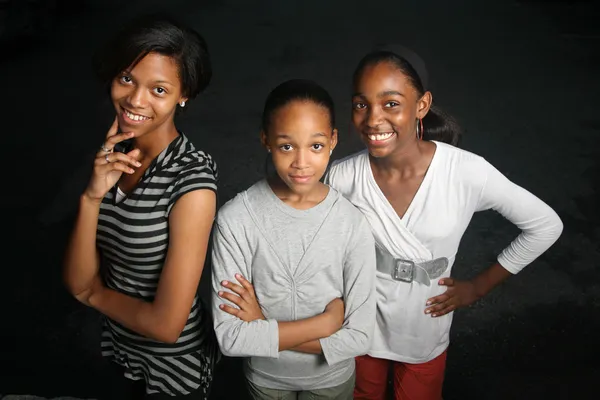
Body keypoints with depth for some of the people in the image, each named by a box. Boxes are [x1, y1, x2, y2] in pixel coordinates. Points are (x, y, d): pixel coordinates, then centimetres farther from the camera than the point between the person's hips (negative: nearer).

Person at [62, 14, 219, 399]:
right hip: (121, 346, 6)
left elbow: (167, 324, -28)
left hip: (176, 362, -5)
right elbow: (78, 281, -12)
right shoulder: (114, 157, -9)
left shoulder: (192, 181, -30)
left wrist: (96, 294, -11)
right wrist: (92, 196, -27)